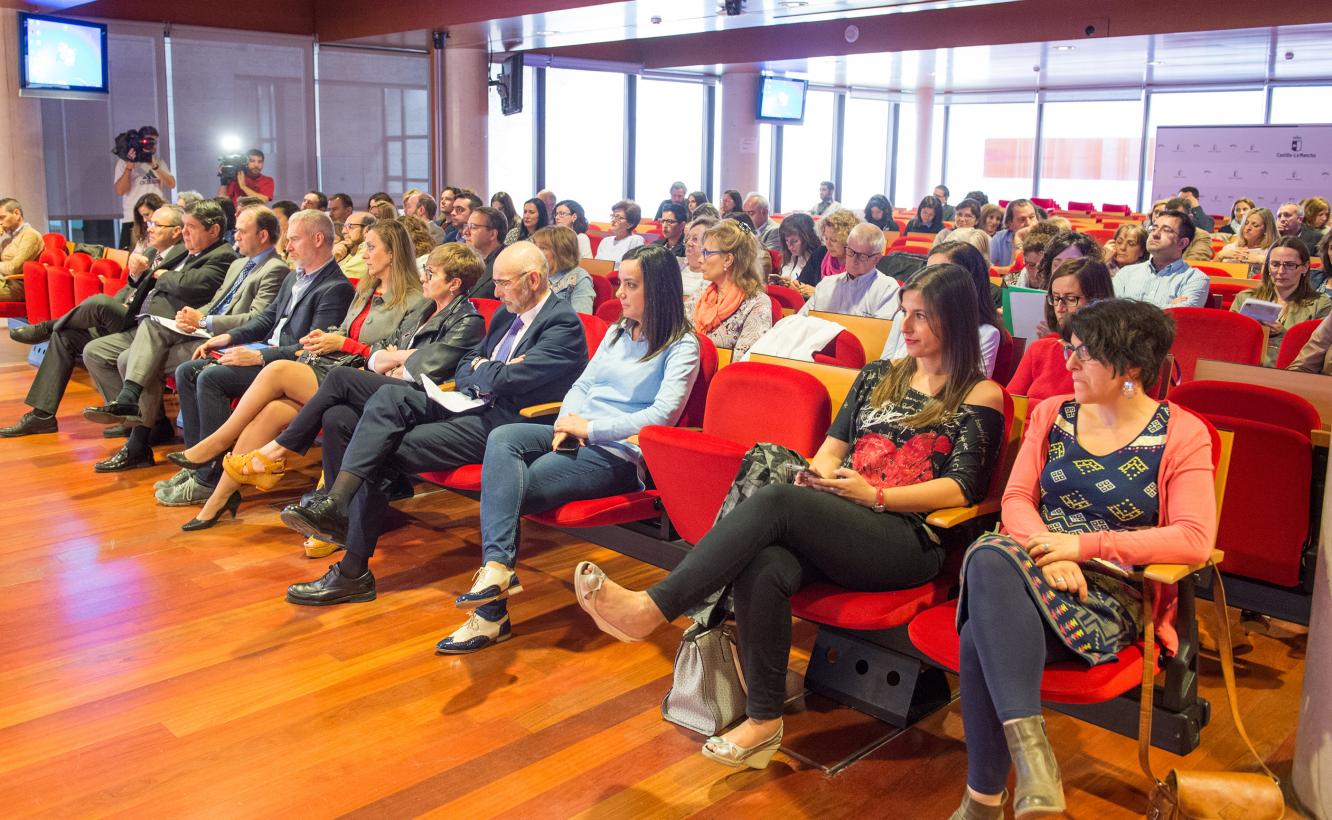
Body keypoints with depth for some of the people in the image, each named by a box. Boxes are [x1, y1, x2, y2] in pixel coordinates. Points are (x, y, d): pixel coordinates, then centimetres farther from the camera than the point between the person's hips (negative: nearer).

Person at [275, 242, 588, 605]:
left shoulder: (564, 324, -11)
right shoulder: (507, 313, 18)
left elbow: (505, 380, -21)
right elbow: (463, 369, 22)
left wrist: (481, 370, 2)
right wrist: (488, 372, -1)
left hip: (500, 426, -9)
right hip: (470, 405, 9)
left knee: (380, 453, -17)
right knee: (391, 395, -16)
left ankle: (353, 573, -10)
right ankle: (335, 502, -24)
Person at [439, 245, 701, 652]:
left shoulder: (681, 347, -4)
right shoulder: (617, 332, 21)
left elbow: (662, 414, -16)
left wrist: (590, 428, -16)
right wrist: (567, 422, -3)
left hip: (619, 454, -7)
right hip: (577, 436, 7)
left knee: (509, 490, -24)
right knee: (502, 438, -24)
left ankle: (491, 614, -21)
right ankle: (497, 567, -35)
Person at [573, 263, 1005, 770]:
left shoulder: (980, 396, 8)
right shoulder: (878, 376, 24)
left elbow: (962, 489, -2)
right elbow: (834, 445, 19)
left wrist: (875, 495, -12)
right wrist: (819, 475, -4)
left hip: (909, 540, -5)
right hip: (831, 527, 5)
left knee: (775, 499, -32)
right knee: (762, 568, -31)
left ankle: (653, 608, -32)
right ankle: (764, 719, -21)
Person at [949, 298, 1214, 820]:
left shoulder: (1181, 434, 1)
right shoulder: (1052, 414, 14)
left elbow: (1195, 540, -10)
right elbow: (1016, 500, 7)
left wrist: (1083, 545, -16)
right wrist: (1047, 549, -16)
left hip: (1113, 594, -4)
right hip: (1038, 565, 4)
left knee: (982, 639, -33)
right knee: (990, 558, -35)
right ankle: (1030, 747, -35)